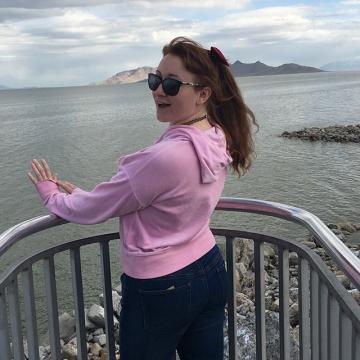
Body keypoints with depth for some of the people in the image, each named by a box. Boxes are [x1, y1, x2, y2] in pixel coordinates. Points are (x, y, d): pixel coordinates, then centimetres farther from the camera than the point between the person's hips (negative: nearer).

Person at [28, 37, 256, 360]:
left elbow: (93, 210, -17)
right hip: (212, 271, 8)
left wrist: (51, 195, 4)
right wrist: (87, 195, 12)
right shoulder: (218, 139, -3)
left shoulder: (165, 157, -30)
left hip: (160, 290, -7)